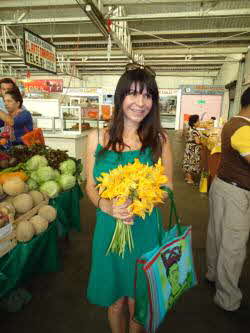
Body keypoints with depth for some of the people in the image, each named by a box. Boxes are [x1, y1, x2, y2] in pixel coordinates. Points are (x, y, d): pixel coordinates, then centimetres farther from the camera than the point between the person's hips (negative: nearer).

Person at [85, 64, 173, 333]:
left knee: (137, 303, 18)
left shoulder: (159, 139, -5)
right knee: (115, 301, 20)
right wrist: (107, 207, -19)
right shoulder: (97, 138, -4)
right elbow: (91, 186, 2)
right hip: (109, 228, 1)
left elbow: (167, 187, 1)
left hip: (145, 229, 0)